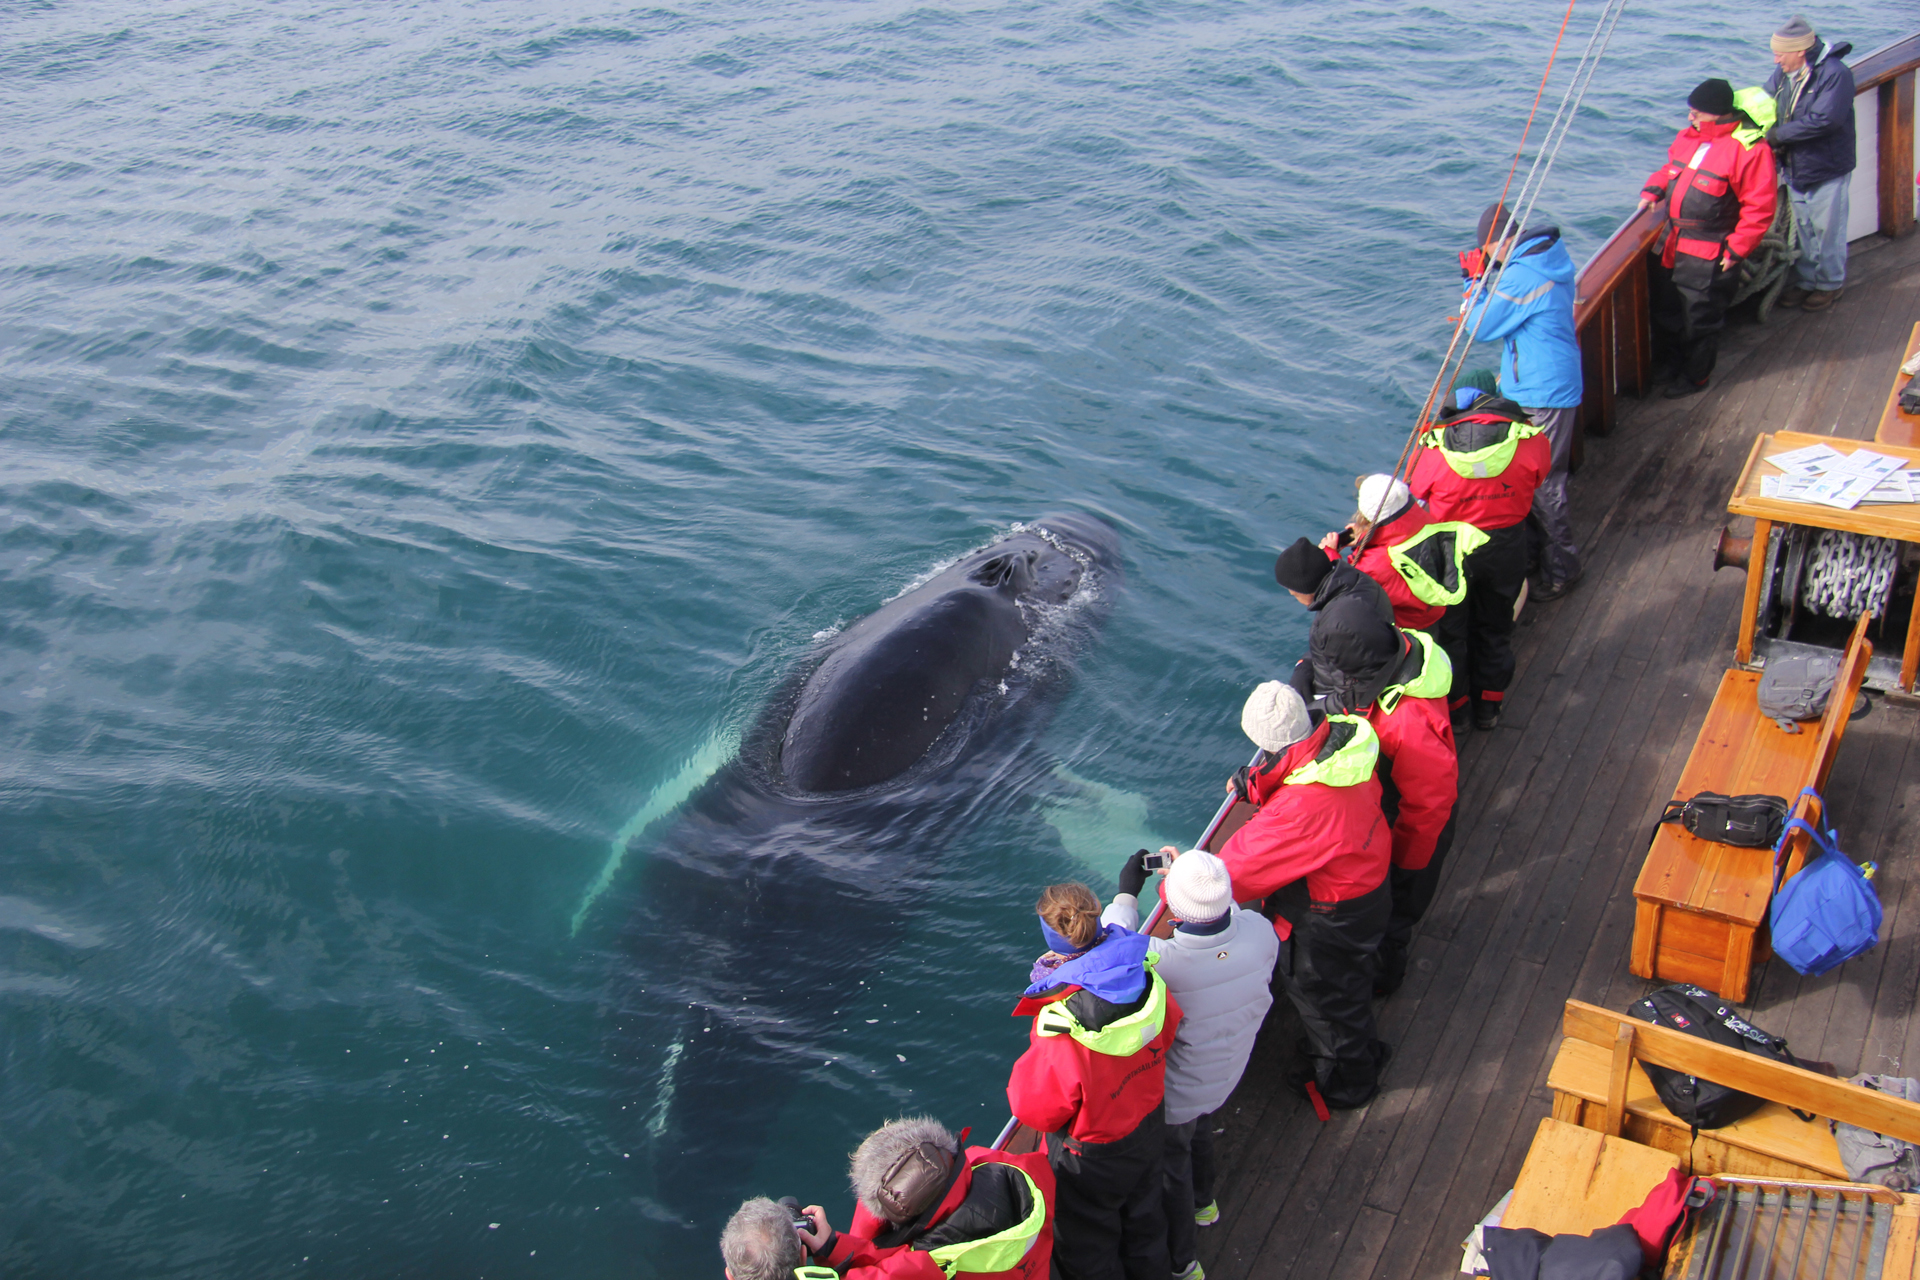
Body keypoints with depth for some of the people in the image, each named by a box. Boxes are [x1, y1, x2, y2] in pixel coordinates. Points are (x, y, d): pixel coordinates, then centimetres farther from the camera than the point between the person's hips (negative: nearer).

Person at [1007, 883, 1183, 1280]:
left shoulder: (1061, 1028, -39)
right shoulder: (1146, 980, -23)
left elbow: (1034, 1109, -25)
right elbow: (1168, 1031, -1)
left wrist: (1026, 1068, -8)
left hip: (1091, 1156, -6)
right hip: (1149, 1126, 6)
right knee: (1143, 1221, 32)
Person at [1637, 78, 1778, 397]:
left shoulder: (1749, 149, -19)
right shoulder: (1689, 136, 4)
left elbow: (1759, 208, -17)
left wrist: (1735, 250, -17)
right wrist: (1652, 191, 5)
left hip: (1708, 257, -8)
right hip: (1672, 245, 8)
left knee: (1700, 319, 6)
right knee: (1665, 309, 21)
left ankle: (1695, 376, 24)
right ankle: (1666, 363, 41)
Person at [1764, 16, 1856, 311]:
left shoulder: (1835, 74, -24)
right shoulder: (1784, 71, -2)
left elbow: (1824, 120, -30)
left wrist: (1778, 135, -26)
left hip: (1827, 169, -7)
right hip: (1795, 168, 7)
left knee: (1827, 230, 7)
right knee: (1803, 229, 19)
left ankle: (1831, 283, 24)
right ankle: (1806, 280, 33)